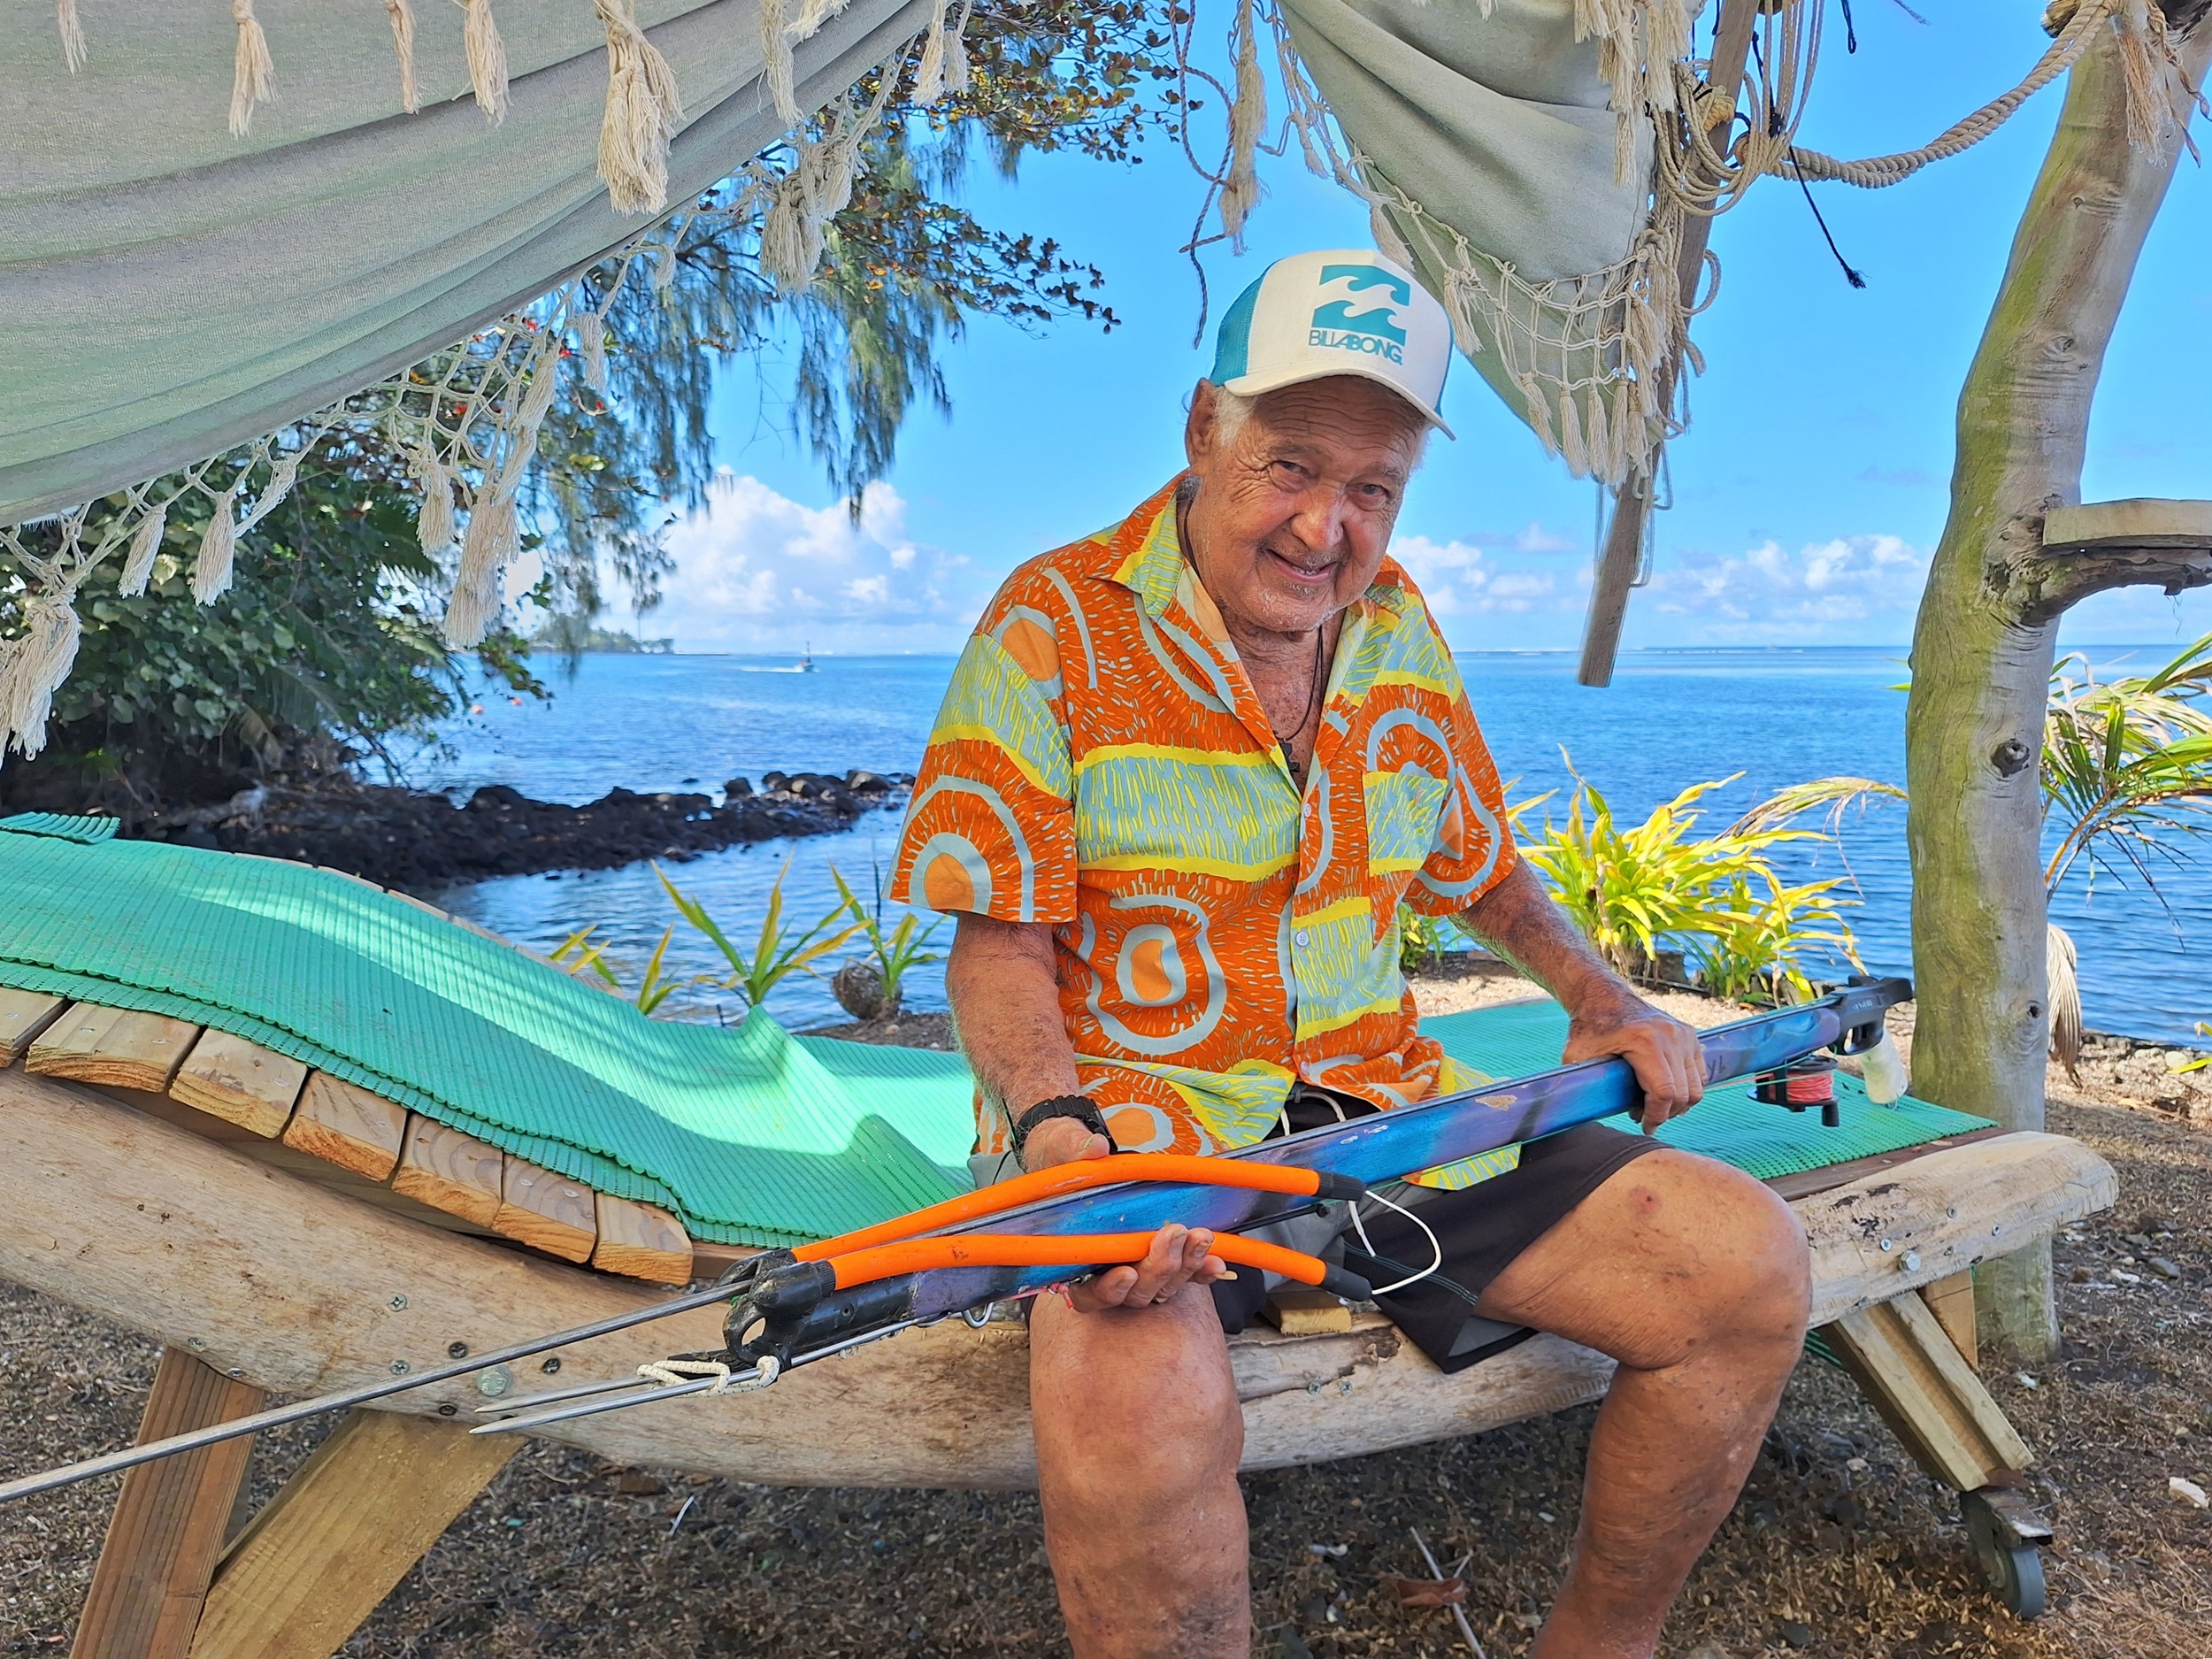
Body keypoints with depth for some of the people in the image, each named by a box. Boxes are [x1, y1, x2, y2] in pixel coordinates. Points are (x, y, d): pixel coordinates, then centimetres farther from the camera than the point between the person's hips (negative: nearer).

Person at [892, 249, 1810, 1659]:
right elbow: (998, 945, -10)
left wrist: (1600, 997, 10)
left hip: (1382, 1100, 6)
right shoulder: (1055, 625, -7)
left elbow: (1476, 865, 24)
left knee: (1747, 1266, -7)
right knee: (1134, 1393, -37)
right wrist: (1056, 1127, -27)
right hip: (1124, 1110, -5)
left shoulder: (1403, 632, 10)